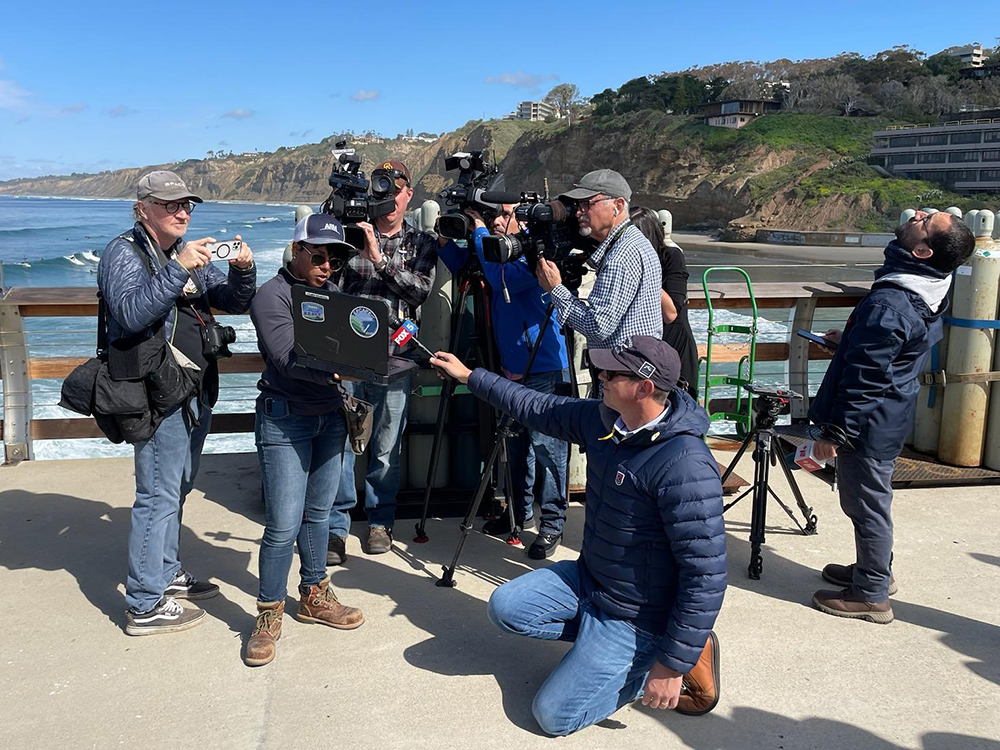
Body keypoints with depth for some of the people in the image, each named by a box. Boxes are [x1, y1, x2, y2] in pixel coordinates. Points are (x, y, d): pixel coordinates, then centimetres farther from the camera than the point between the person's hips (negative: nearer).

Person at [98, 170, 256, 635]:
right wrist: (178, 271, -30)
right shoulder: (124, 253, -7)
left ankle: (167, 574, 32)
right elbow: (131, 314, -24)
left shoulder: (190, 256, 15)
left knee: (177, 488, 18)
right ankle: (145, 606, 1)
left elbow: (235, 303, 11)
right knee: (159, 494, -7)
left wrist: (243, 271, -9)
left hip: (196, 392, 8)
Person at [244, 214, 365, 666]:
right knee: (284, 525, -6)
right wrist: (336, 370, -36)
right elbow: (287, 358, -22)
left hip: (331, 416, 6)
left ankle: (314, 596, 31)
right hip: (285, 420, -6)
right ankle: (269, 614, 11)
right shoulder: (272, 297, -9)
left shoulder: (333, 294, 12)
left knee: (318, 514, 15)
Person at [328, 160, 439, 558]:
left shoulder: (421, 243, 11)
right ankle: (336, 527, 8)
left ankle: (380, 521, 24)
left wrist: (380, 259, -14)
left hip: (393, 356, 0)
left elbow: (420, 288, -5)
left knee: (386, 447, 7)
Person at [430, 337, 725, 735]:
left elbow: (706, 575, -29)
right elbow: (539, 409, 10)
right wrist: (470, 376, 14)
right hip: (588, 578, 8)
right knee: (505, 607, 2)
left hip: (635, 616, -8)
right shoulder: (603, 418, -7)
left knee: (553, 714, -7)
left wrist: (672, 666, -25)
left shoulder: (685, 466, -32)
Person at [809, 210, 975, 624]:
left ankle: (871, 595, 20)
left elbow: (864, 379, -25)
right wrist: (849, 338, 23)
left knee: (867, 505, 5)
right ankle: (874, 570, 41)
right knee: (869, 501, 24)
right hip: (891, 416, 9)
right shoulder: (928, 295, 1)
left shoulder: (889, 306, -29)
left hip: (868, 423, -9)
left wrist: (834, 433, -17)